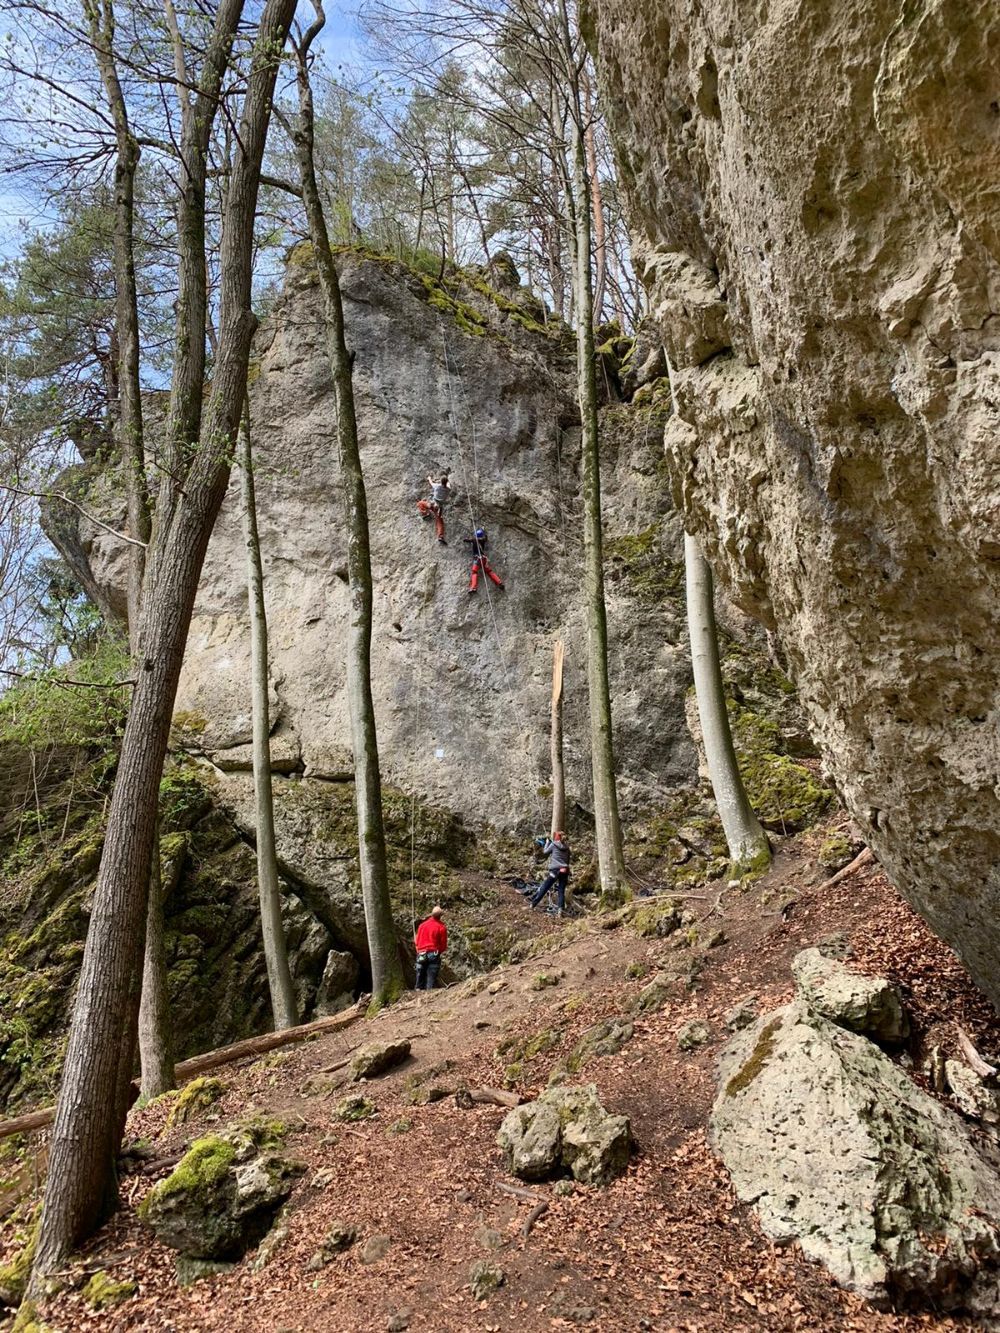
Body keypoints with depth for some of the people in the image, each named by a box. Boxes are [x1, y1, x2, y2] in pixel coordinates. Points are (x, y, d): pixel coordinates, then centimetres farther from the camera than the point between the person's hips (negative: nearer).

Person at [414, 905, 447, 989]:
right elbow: (444, 945, -1)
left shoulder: (422, 925, 7)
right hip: (434, 954, -3)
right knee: (431, 979, 0)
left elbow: (417, 941, 10)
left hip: (421, 954, 3)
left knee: (420, 977, 13)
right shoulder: (442, 927, -4)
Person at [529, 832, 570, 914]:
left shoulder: (553, 844, -2)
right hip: (565, 871, 4)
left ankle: (533, 904, 9)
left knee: (543, 888, 4)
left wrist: (547, 842, 24)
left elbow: (545, 852, 13)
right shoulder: (566, 847, 12)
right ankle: (561, 909, -9)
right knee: (561, 890, 5)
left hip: (555, 870, -4)